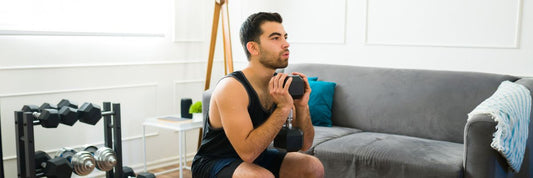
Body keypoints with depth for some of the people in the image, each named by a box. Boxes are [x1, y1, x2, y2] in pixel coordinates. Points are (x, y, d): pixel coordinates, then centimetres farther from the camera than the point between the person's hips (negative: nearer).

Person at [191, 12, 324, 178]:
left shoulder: (281, 85, -4)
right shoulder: (232, 88, -25)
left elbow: (304, 144, -1)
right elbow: (248, 152, -32)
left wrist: (302, 106, -18)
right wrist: (283, 107, -31)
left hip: (256, 158, 7)